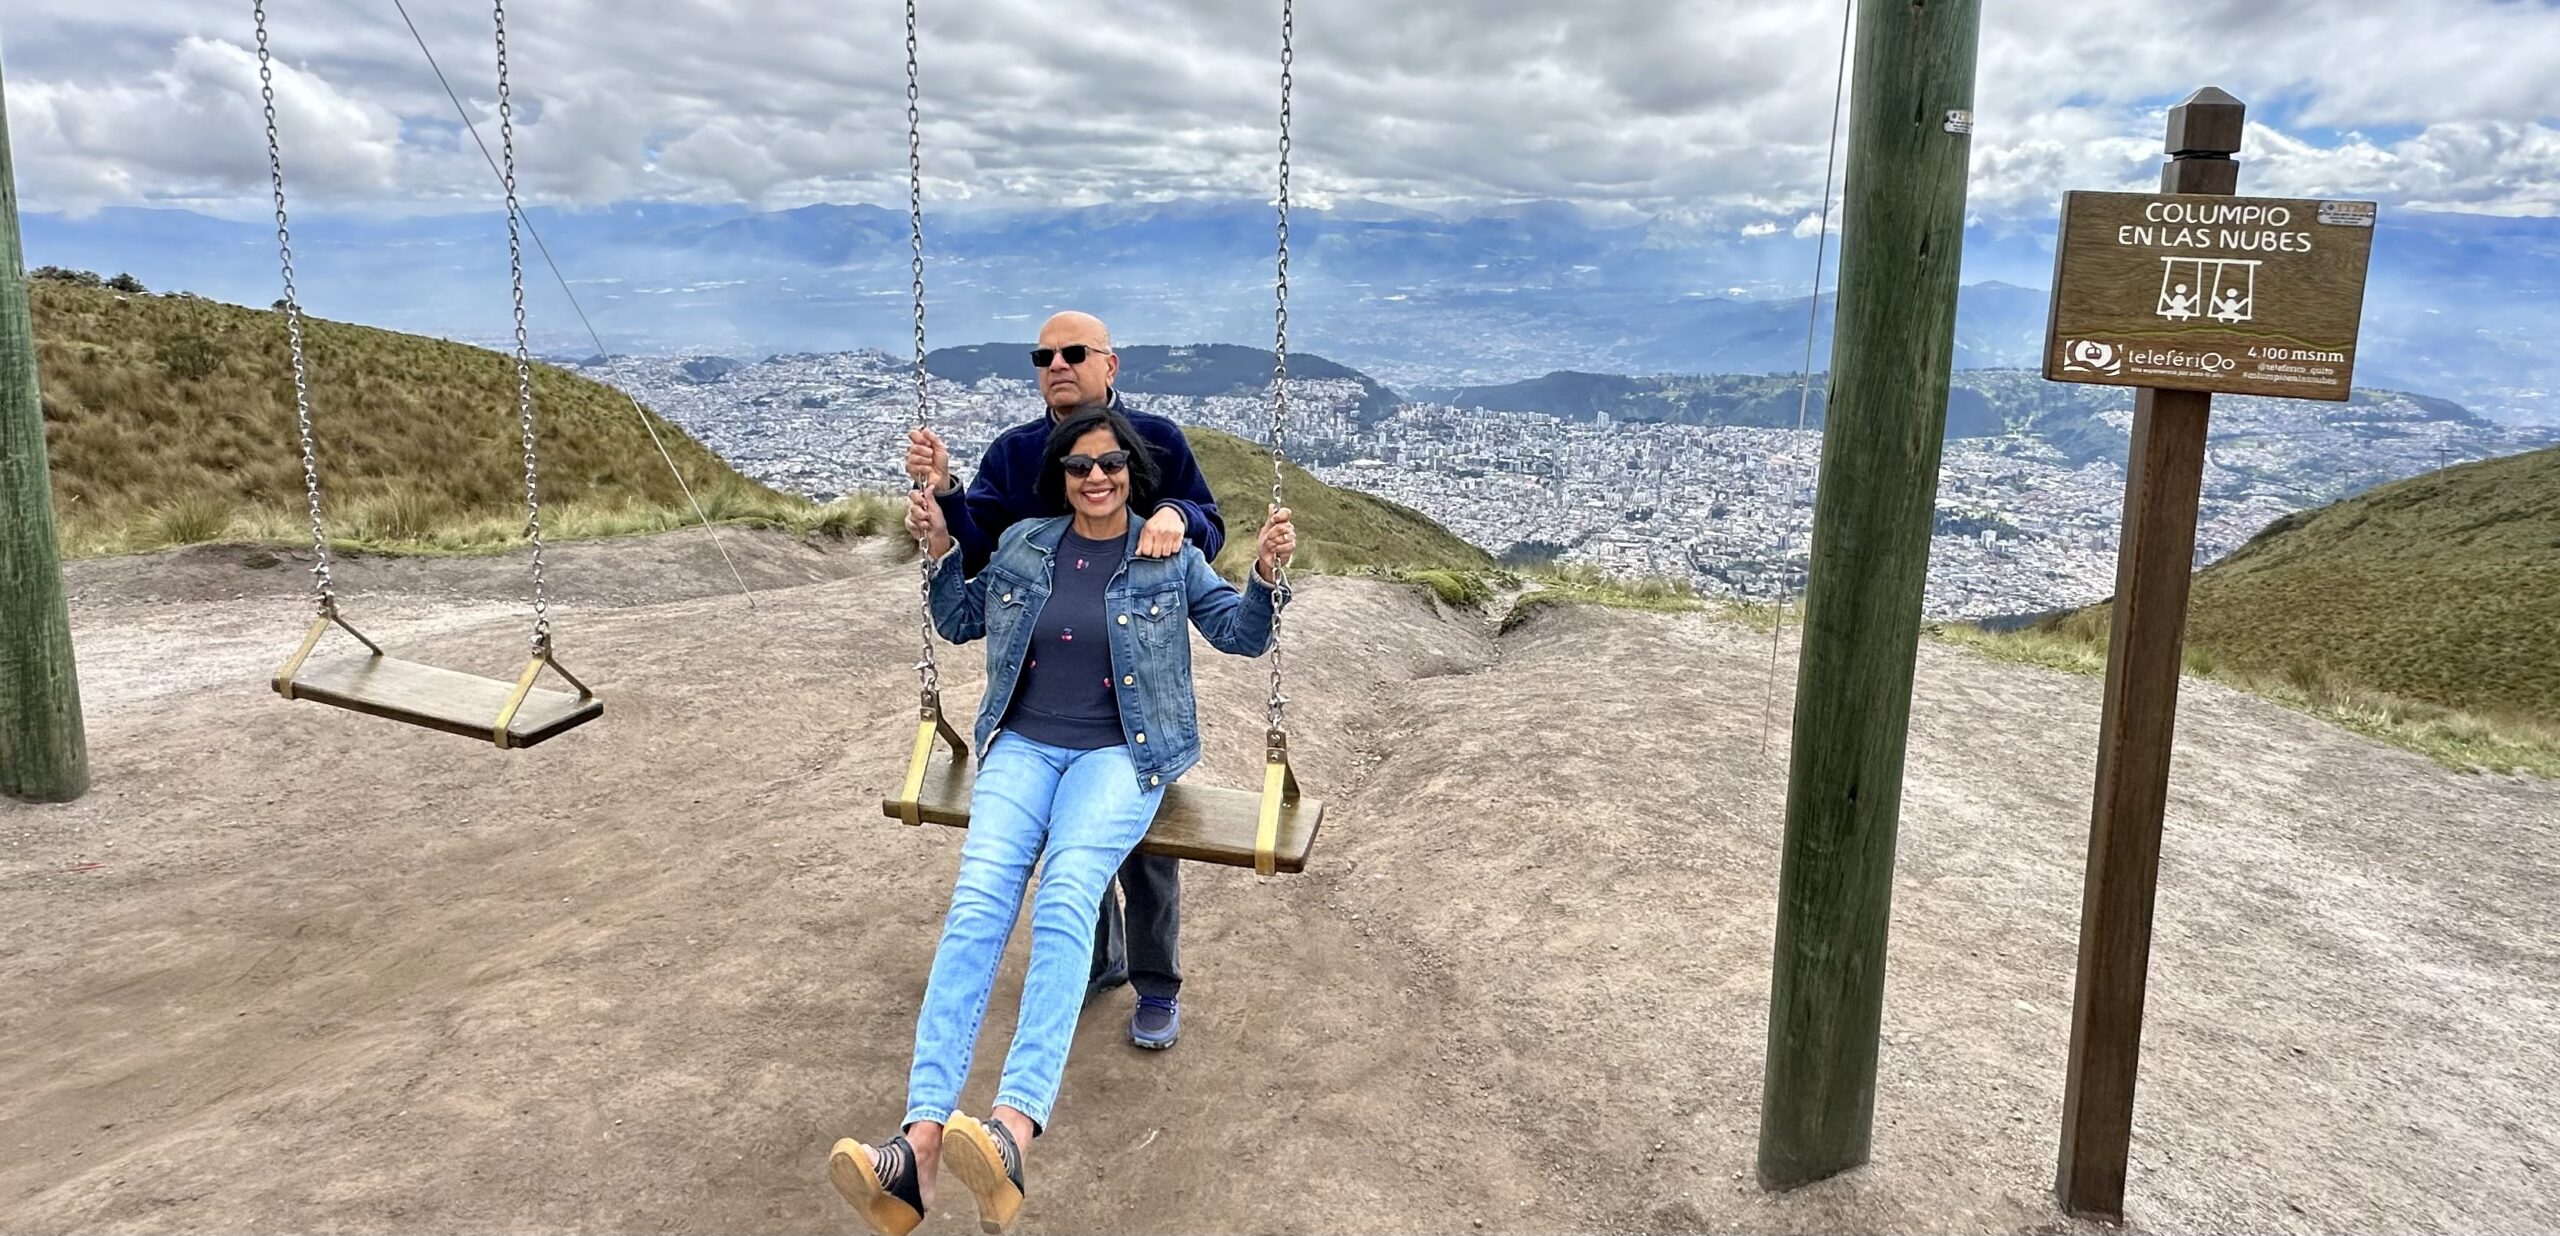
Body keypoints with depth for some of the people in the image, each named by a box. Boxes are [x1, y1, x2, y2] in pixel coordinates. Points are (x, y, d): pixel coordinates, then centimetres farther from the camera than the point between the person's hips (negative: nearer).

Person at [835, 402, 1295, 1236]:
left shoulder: (1169, 557, 7)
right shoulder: (1022, 545, 14)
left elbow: (1242, 635, 11)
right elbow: (961, 623, 26)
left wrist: (1265, 575, -8)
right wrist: (940, 552, 9)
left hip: (1119, 754, -2)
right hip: (1023, 746, 2)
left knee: (1066, 897, -33)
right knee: (978, 901, -26)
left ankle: (1014, 1128, -47)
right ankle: (921, 1139, -38)